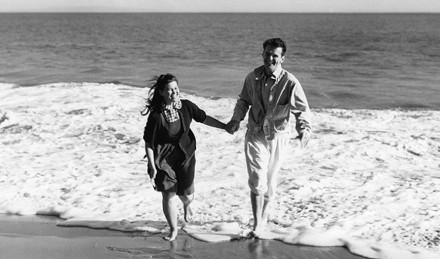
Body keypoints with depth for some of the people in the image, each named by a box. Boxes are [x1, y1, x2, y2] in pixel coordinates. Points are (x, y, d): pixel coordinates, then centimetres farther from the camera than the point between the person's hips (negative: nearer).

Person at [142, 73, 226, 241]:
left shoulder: (186, 106, -10)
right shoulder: (156, 115, -20)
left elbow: (203, 118, 7)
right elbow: (148, 143, -14)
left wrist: (226, 126, 9)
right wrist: (152, 166, -15)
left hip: (185, 155, 3)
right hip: (164, 158, -3)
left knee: (187, 194, 8)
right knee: (168, 195, 1)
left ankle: (186, 205, 49)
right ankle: (173, 230, 23)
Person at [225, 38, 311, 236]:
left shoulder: (290, 82, -15)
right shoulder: (253, 77, -5)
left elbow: (302, 109, -12)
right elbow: (244, 100, 11)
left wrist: (304, 129, -30)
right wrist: (236, 119, -4)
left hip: (277, 137, -1)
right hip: (255, 135, 1)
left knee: (269, 182, 14)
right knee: (257, 181, -10)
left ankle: (263, 217, 37)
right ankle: (257, 225, 0)